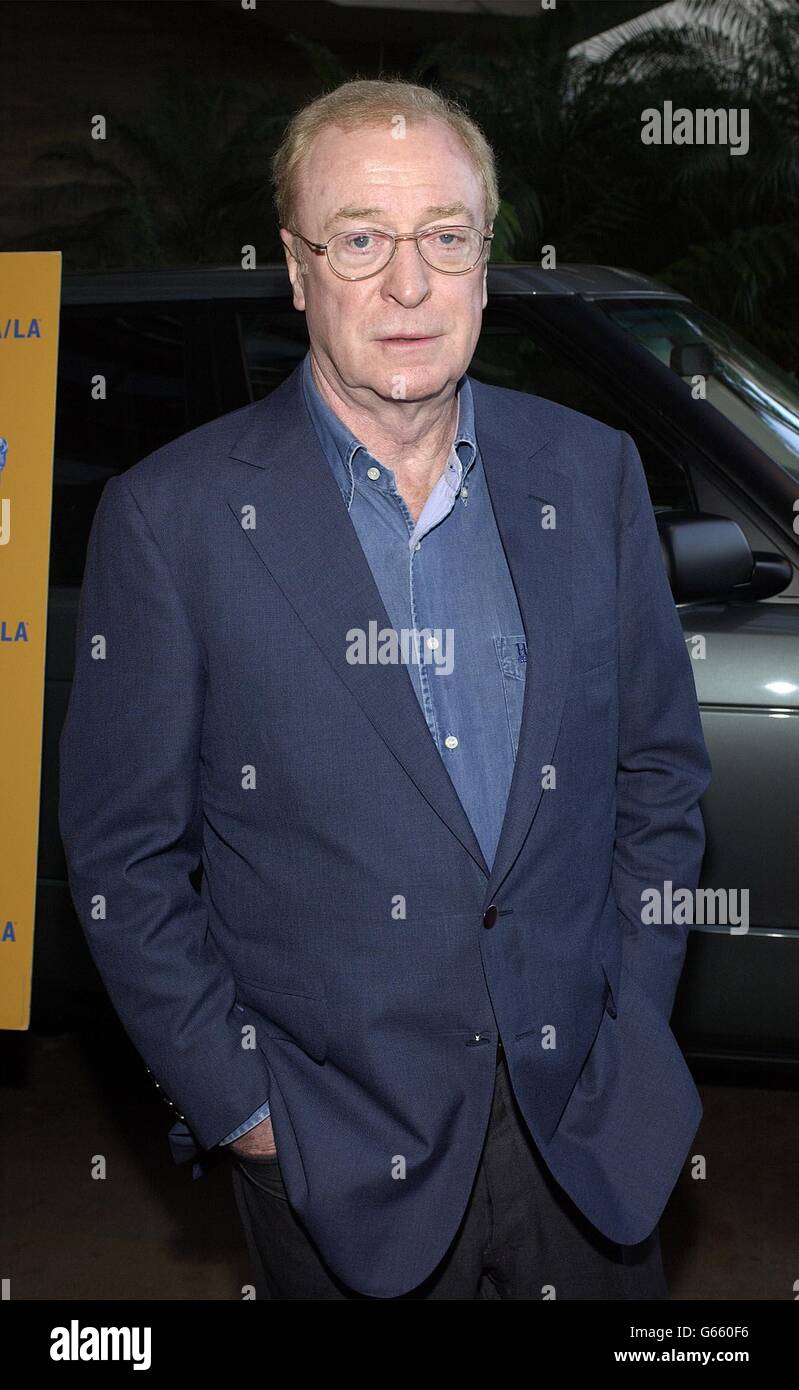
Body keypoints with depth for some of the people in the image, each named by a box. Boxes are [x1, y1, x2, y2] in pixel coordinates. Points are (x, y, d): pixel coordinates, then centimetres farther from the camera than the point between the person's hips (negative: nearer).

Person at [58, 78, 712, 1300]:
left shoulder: (592, 474, -1)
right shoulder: (172, 518, -11)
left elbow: (662, 771, 7)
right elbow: (122, 858, -6)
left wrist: (630, 1035, 2)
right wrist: (241, 1108, -7)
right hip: (345, 1153, -2)